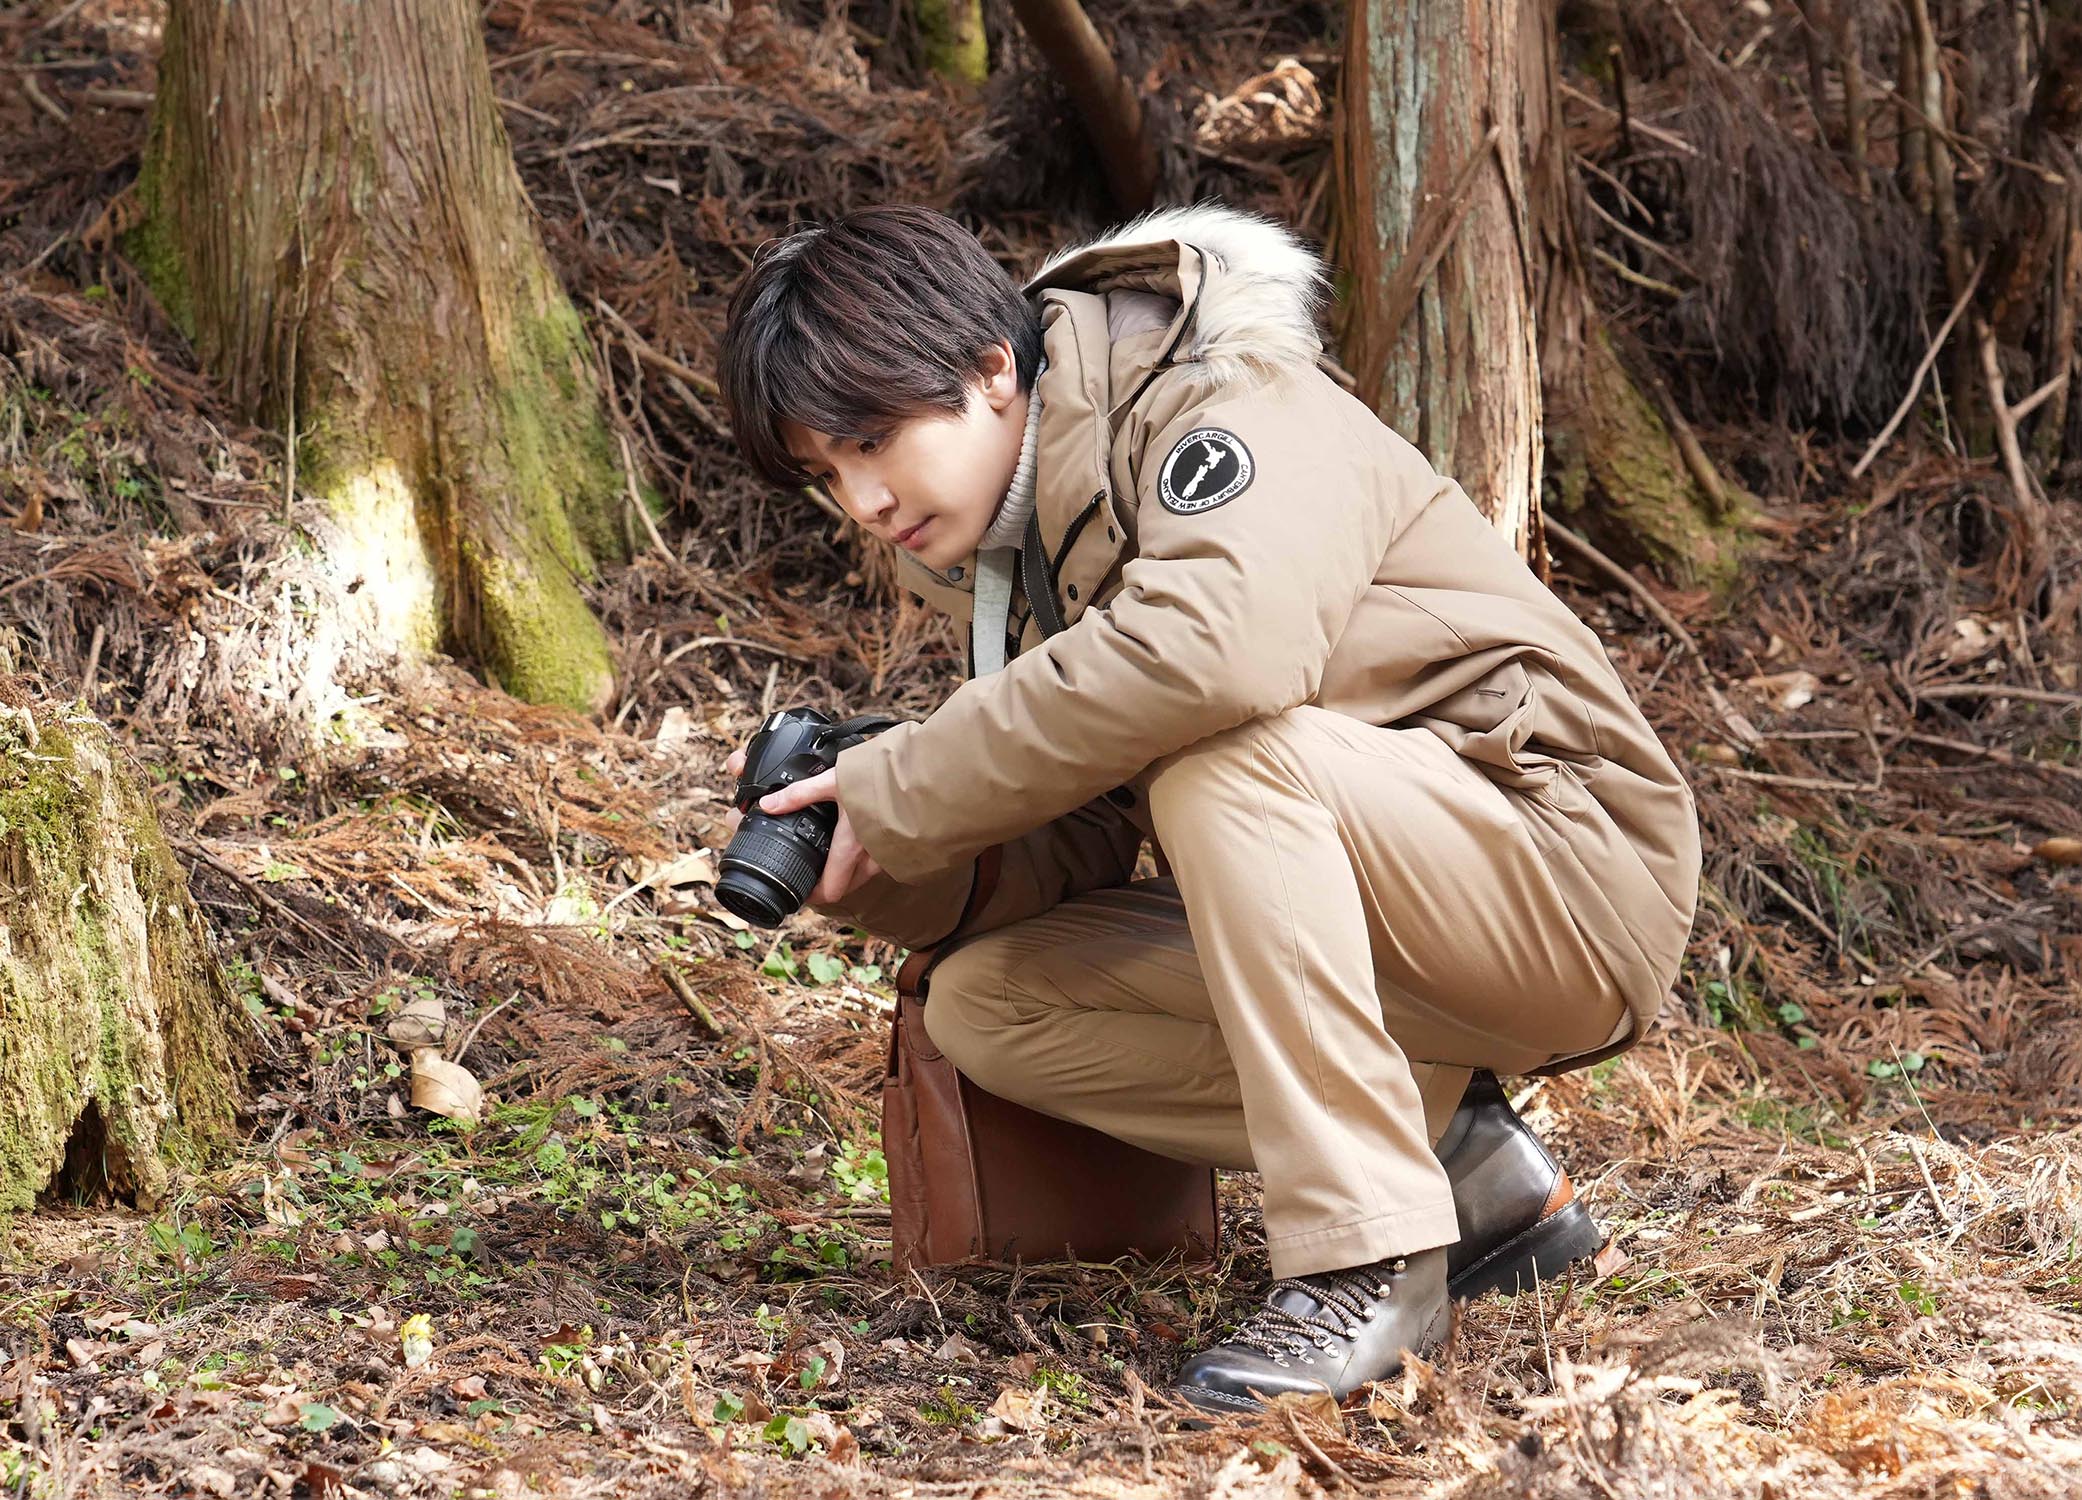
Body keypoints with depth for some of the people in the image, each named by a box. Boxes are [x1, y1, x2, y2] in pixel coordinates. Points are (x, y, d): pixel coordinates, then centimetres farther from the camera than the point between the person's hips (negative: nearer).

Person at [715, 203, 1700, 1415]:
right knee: (983, 1005, -6)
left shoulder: (1234, 410, -17)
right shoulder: (1014, 551, 9)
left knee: (1224, 748, -33)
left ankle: (1371, 1261, -28)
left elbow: (1214, 645, -39)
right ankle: (1452, 1154, -3)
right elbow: (1072, 847, 5)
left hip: (1577, 878, -9)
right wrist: (870, 868, -15)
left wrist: (903, 788, -29)